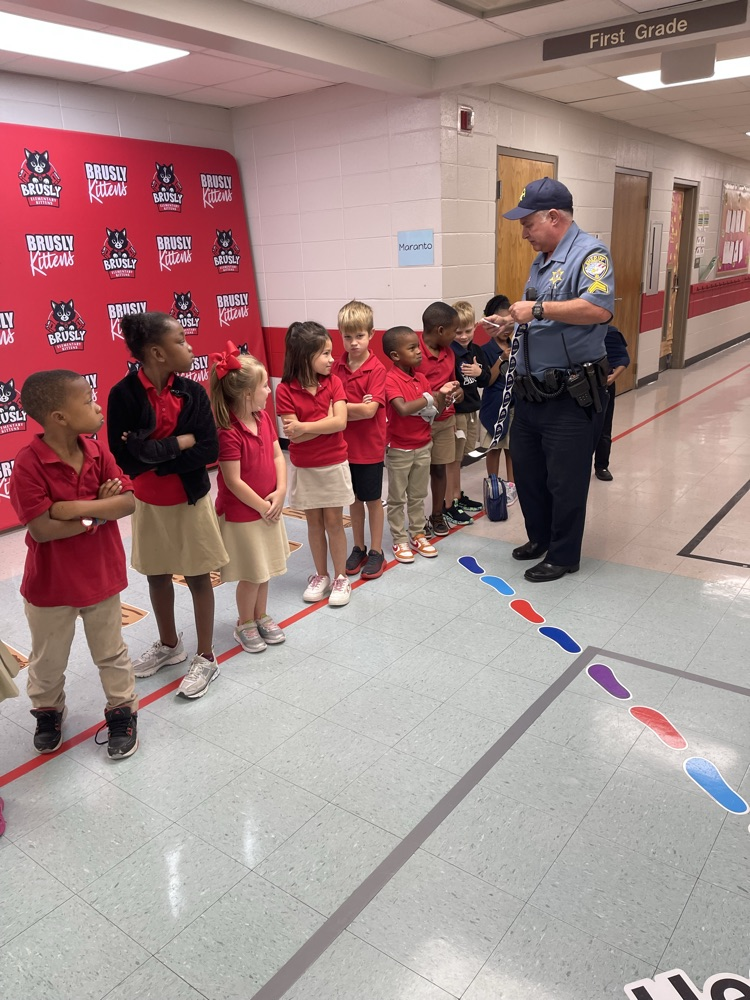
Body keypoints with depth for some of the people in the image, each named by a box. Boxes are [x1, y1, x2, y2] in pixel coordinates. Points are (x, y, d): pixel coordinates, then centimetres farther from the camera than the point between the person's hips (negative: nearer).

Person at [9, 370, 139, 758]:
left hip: (101, 576, 3)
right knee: (48, 659, 21)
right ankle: (47, 713, 46)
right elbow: (41, 529, -26)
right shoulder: (28, 463, -22)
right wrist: (100, 510, -21)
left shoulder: (98, 452, -7)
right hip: (50, 583, -3)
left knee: (111, 653, 18)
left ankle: (122, 713, 36)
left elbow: (128, 502, -13)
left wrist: (80, 508, -26)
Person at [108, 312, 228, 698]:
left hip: (191, 500, 0)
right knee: (156, 575, 17)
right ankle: (169, 645, 40)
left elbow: (209, 451, -15)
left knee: (198, 576, 9)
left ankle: (205, 657, 24)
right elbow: (124, 456, -19)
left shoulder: (192, 392, -10)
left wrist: (153, 453, -22)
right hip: (149, 503, 1)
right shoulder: (124, 394, -14)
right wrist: (179, 442, -21)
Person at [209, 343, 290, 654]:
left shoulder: (263, 417, 1)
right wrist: (262, 506, -15)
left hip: (268, 508, 7)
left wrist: (280, 493, -9)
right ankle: (244, 624, 27)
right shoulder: (228, 432, -24)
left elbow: (277, 455, 4)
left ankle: (261, 617, 37)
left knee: (264, 569, 19)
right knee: (251, 575, 6)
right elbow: (233, 481, -22)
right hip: (241, 514, -7)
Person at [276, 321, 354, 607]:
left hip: (334, 465, 0)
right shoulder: (285, 390, -12)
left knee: (333, 521, 7)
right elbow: (293, 435, -17)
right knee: (314, 522, 12)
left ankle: (341, 578, 20)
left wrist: (304, 426, -23)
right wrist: (326, 420, -19)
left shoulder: (333, 382, -6)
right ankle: (321, 576, 27)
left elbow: (340, 422, -19)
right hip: (304, 469, 0)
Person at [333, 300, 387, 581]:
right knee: (354, 498, 16)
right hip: (344, 444, 4)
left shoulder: (377, 369, -14)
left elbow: (369, 410, -23)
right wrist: (355, 408, -18)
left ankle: (376, 552, 23)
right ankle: (358, 548, 30)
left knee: (372, 498, 9)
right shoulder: (337, 367, 0)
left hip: (369, 446, -4)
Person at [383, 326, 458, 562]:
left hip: (423, 446, 6)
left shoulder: (421, 378, 3)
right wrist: (430, 397, -23)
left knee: (418, 495, 16)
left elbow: (434, 412, 3)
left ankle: (418, 535, 28)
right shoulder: (390, 379, -18)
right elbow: (403, 409, -31)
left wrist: (443, 397, -17)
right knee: (397, 498, 8)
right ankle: (399, 540, 19)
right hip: (399, 449, -6)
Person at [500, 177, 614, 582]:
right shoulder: (541, 261, 14)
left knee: (565, 481, 3)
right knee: (526, 469, 19)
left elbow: (598, 309, -31)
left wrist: (538, 309, -27)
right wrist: (514, 322, 9)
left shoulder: (589, 253, -14)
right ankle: (540, 537, 38)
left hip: (571, 398, -9)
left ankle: (563, 555, 20)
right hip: (531, 393, 9)